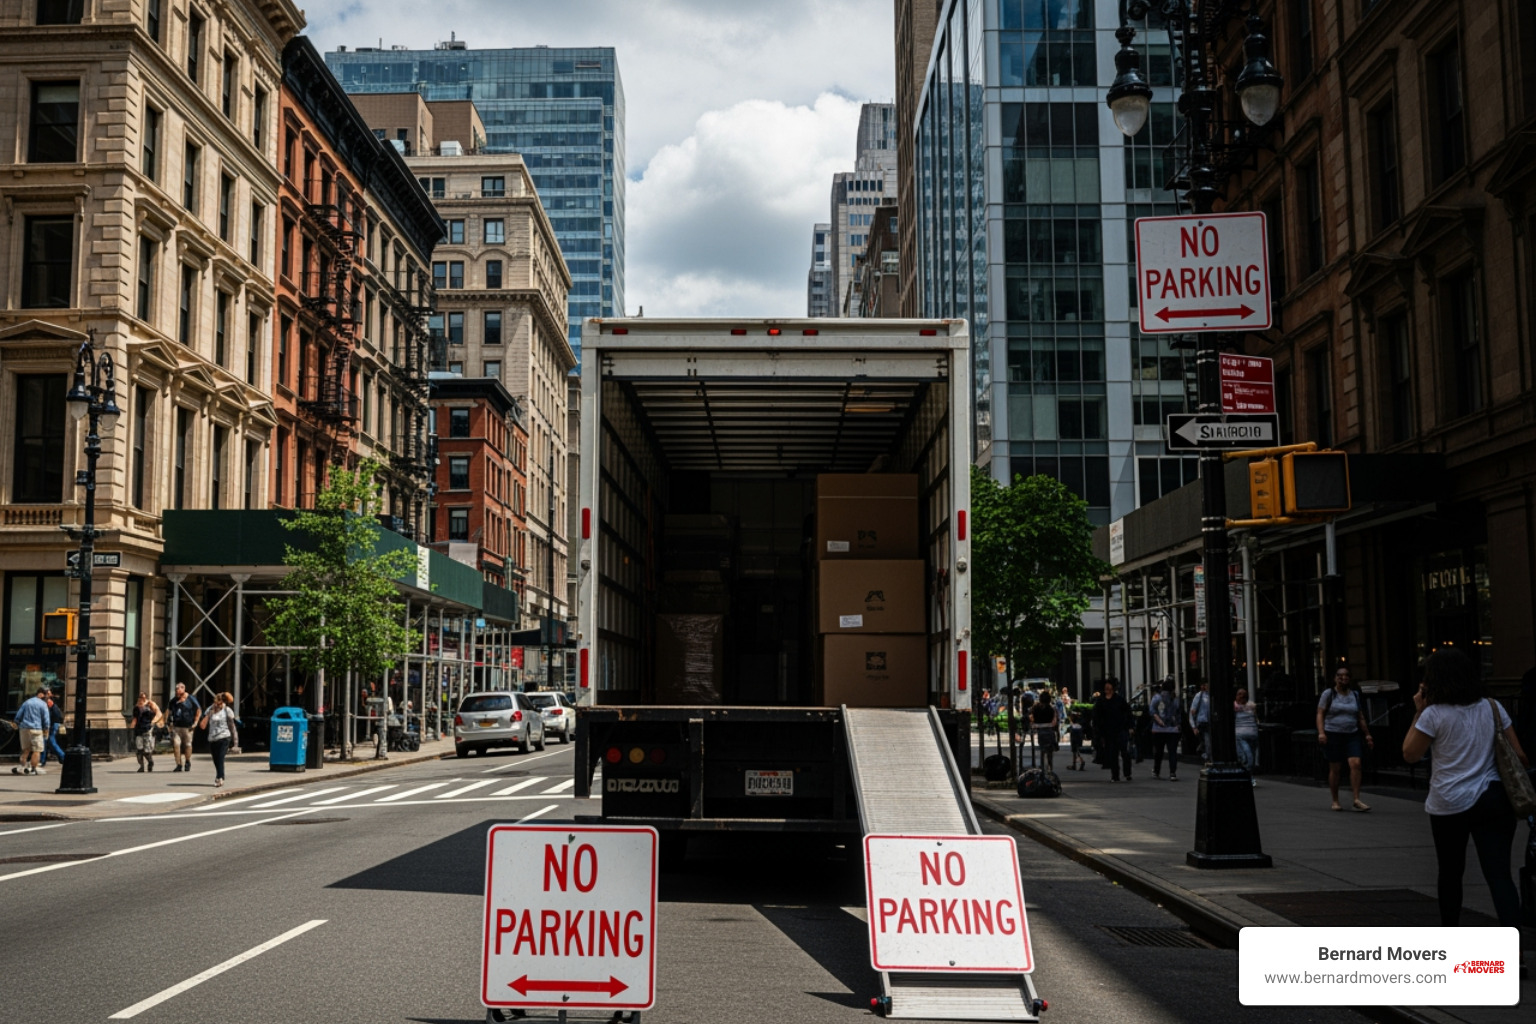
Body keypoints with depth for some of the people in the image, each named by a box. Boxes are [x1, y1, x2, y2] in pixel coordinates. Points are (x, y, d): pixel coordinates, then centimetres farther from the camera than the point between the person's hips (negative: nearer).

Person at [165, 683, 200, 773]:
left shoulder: (191, 699, -2)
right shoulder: (174, 700, 8)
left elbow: (199, 710, 1)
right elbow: (168, 710, 20)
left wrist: (195, 722, -4)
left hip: (187, 727, -3)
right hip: (176, 726, 3)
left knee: (187, 745, 5)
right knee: (176, 744, -8)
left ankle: (187, 763, 25)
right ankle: (179, 765, -4)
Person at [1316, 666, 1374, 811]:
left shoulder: (1354, 695, 13)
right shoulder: (1328, 694, 1)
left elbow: (1360, 717, 19)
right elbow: (1320, 714, -3)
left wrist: (1367, 735, 15)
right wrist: (1321, 732, -16)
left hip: (1352, 735, 3)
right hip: (1333, 735, -3)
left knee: (1355, 764, -14)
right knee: (1335, 769, 0)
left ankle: (1357, 800, -13)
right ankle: (1335, 801, 10)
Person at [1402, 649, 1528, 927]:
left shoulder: (1434, 714, -8)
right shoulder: (1492, 708, 5)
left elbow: (1409, 754, -1)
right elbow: (1518, 754, 5)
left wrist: (1418, 712, 2)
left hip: (1450, 805, -2)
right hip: (1493, 800, 2)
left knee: (1451, 873, 15)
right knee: (1499, 874, -4)